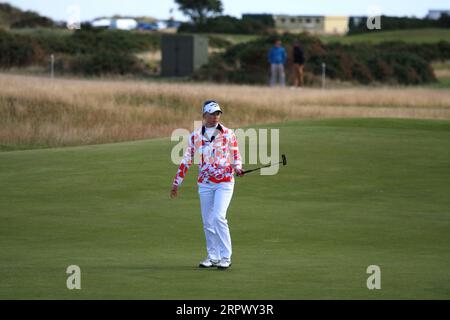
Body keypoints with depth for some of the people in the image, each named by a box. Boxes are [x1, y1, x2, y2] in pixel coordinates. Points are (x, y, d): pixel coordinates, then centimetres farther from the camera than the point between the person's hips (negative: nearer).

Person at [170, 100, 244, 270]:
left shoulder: (228, 134, 1)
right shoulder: (195, 136, 5)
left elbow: (236, 156, 7)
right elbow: (187, 160, 10)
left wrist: (238, 168, -14)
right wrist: (176, 182, 10)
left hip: (224, 182, -3)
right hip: (204, 184, 3)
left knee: (218, 217, -17)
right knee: (207, 222, 6)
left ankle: (225, 257, -10)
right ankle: (213, 257, 17)